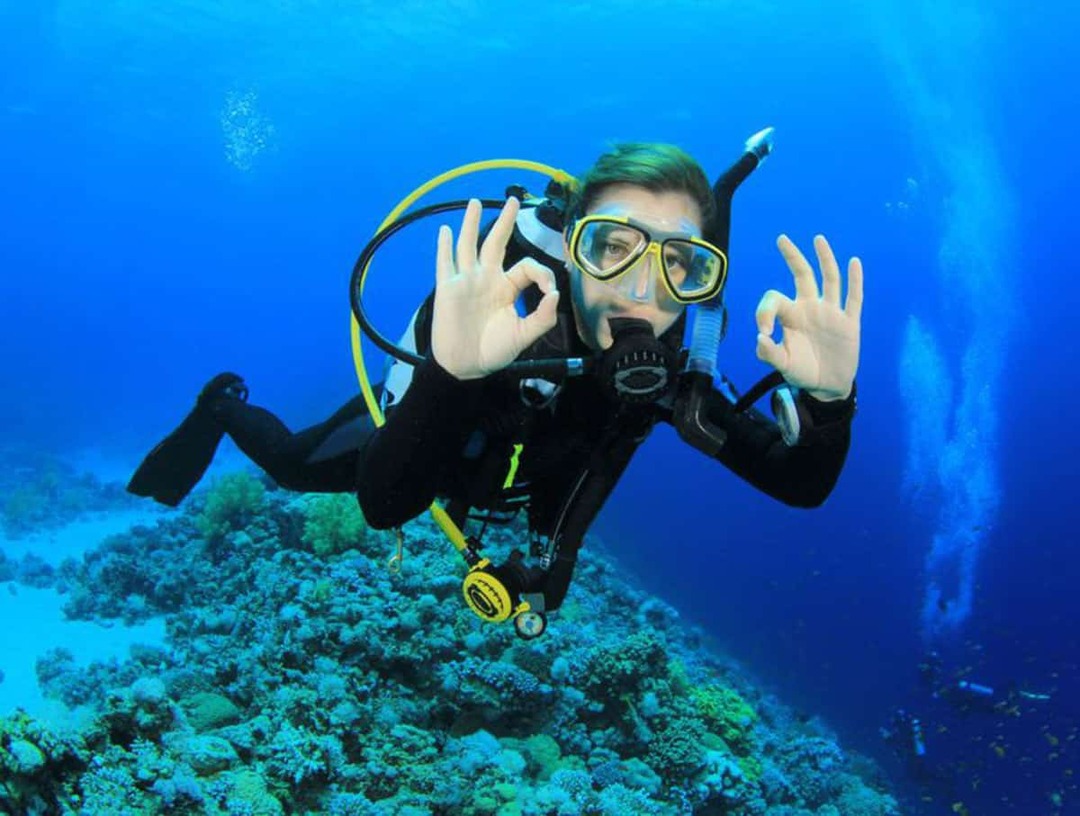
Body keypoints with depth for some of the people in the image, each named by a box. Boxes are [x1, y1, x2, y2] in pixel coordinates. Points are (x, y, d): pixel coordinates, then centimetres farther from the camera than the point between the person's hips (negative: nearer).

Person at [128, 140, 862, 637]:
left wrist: (828, 397, -54)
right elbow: (383, 505, -53)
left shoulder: (667, 372, -33)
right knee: (293, 466, 22)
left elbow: (800, 486, -33)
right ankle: (225, 406, 54)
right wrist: (451, 371, -71)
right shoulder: (494, 311, -47)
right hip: (414, 427, -4)